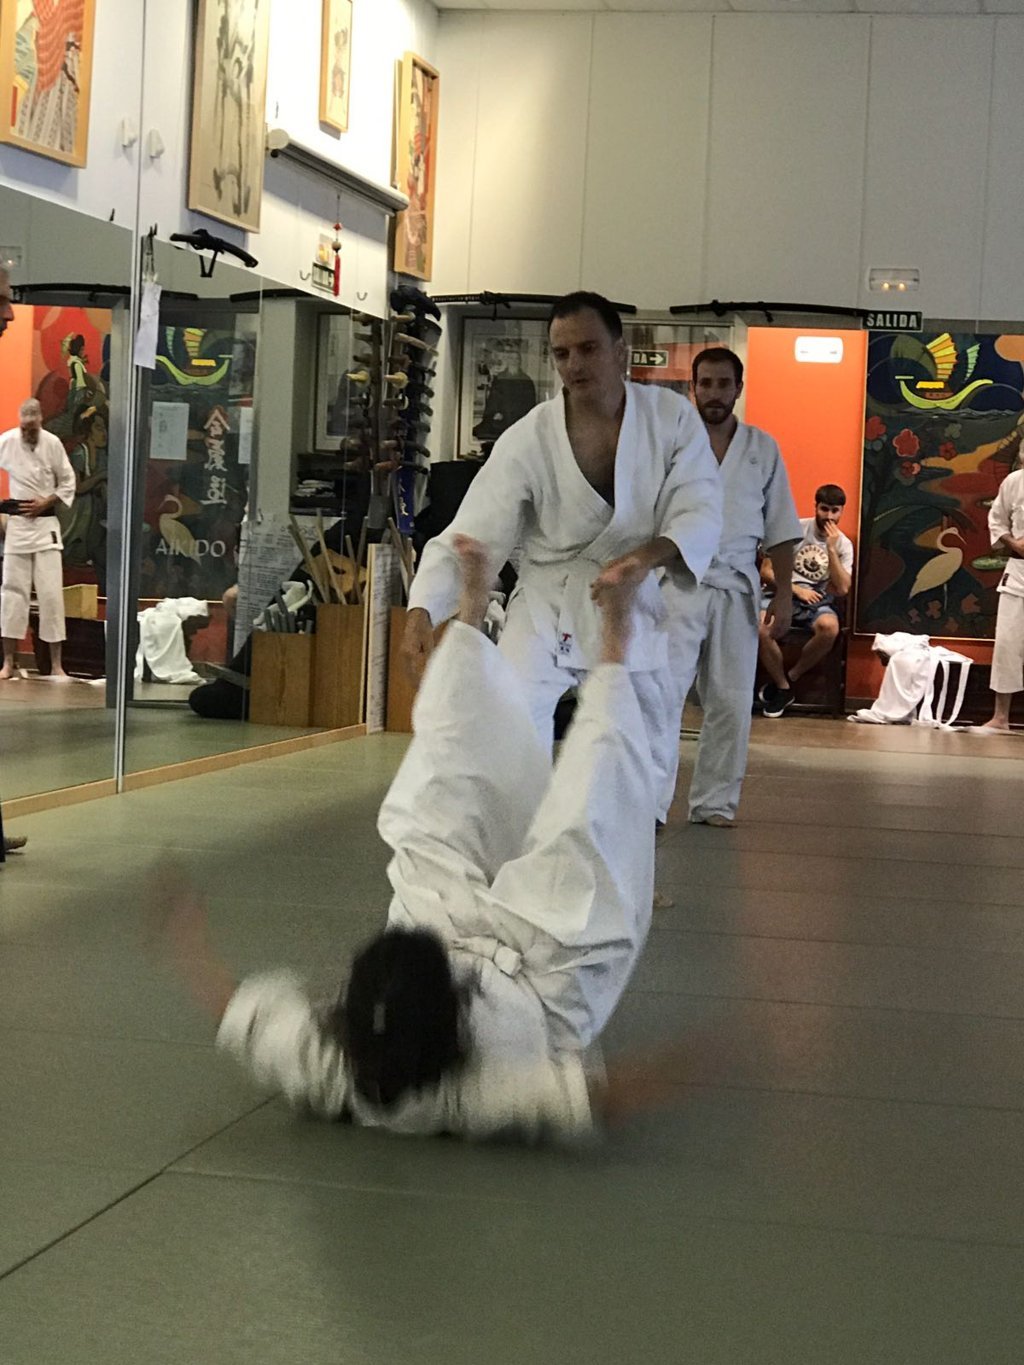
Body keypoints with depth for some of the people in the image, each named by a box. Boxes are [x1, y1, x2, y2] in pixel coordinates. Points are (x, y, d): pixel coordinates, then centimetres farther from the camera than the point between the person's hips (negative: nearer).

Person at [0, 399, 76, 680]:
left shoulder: (53, 444, -4)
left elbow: (68, 483, 4)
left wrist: (46, 503, -9)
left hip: (45, 524, 0)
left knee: (51, 592, -2)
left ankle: (56, 664, 3)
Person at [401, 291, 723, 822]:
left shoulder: (671, 418, -11)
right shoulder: (528, 439, -15)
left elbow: (701, 511, -17)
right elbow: (470, 535, -18)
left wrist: (650, 555, -39)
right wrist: (422, 610, -35)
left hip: (633, 609, 2)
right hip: (546, 609, -2)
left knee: (652, 755, 13)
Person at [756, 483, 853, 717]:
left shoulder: (843, 544, 8)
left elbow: (842, 589, -5)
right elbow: (766, 571, 0)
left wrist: (831, 549, -11)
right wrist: (797, 590, -11)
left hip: (818, 603, 1)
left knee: (829, 627, -37)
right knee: (758, 627, -35)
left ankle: (788, 678, -13)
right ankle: (783, 688, -12)